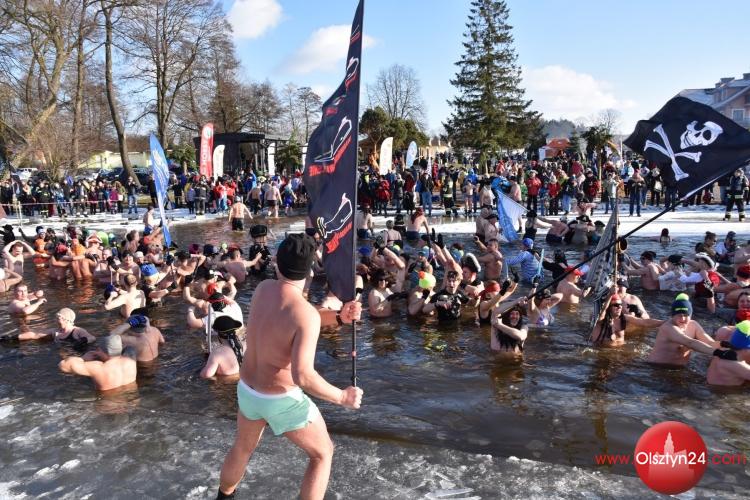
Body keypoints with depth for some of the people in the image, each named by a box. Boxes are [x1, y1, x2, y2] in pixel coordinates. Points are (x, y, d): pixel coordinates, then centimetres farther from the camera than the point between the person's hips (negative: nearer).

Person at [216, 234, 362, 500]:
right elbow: (303, 376, -35)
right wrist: (342, 397, -21)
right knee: (322, 454, 17)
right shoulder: (307, 315, -30)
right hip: (282, 400, -7)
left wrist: (338, 316, -4)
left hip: (247, 390, 7)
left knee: (242, 447, 34)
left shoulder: (263, 289, -9)